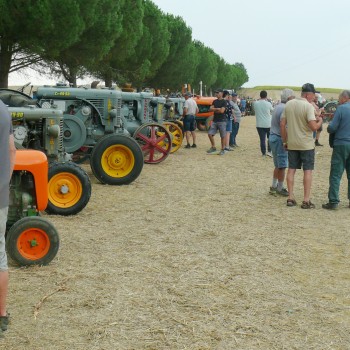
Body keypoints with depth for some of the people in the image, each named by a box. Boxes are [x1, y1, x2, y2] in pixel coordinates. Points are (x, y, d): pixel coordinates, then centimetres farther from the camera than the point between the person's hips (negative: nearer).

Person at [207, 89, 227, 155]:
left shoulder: (224, 101, -5)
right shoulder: (214, 101, 14)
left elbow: (222, 111, -16)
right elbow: (210, 109, 4)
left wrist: (214, 110, -4)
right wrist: (217, 109, -9)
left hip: (222, 121, -6)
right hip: (215, 120, 6)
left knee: (222, 136, 0)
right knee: (210, 134, 0)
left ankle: (222, 149, 9)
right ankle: (213, 147, 12)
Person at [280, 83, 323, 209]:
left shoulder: (289, 104, 3)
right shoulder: (308, 106, -15)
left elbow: (282, 124, 5)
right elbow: (313, 127, -20)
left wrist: (285, 141, 13)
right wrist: (320, 121, 1)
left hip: (291, 144, 5)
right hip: (306, 144, -5)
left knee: (291, 169, 11)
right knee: (308, 171, 2)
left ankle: (290, 198, 13)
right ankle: (306, 200, 3)